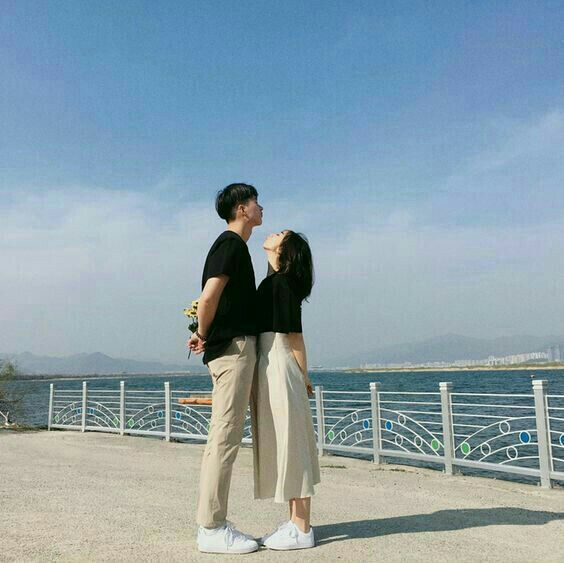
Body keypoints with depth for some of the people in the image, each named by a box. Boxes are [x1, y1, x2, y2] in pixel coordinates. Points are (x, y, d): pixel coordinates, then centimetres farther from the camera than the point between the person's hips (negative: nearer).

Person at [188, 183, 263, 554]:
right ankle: (212, 528, -2)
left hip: (237, 348, 10)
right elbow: (209, 296, -20)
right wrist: (203, 336, -6)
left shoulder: (234, 245, 22)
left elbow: (212, 297, 26)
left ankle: (213, 524, 17)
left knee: (224, 437, 10)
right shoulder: (231, 243, -9)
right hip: (233, 346, -10)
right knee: (225, 437, -8)